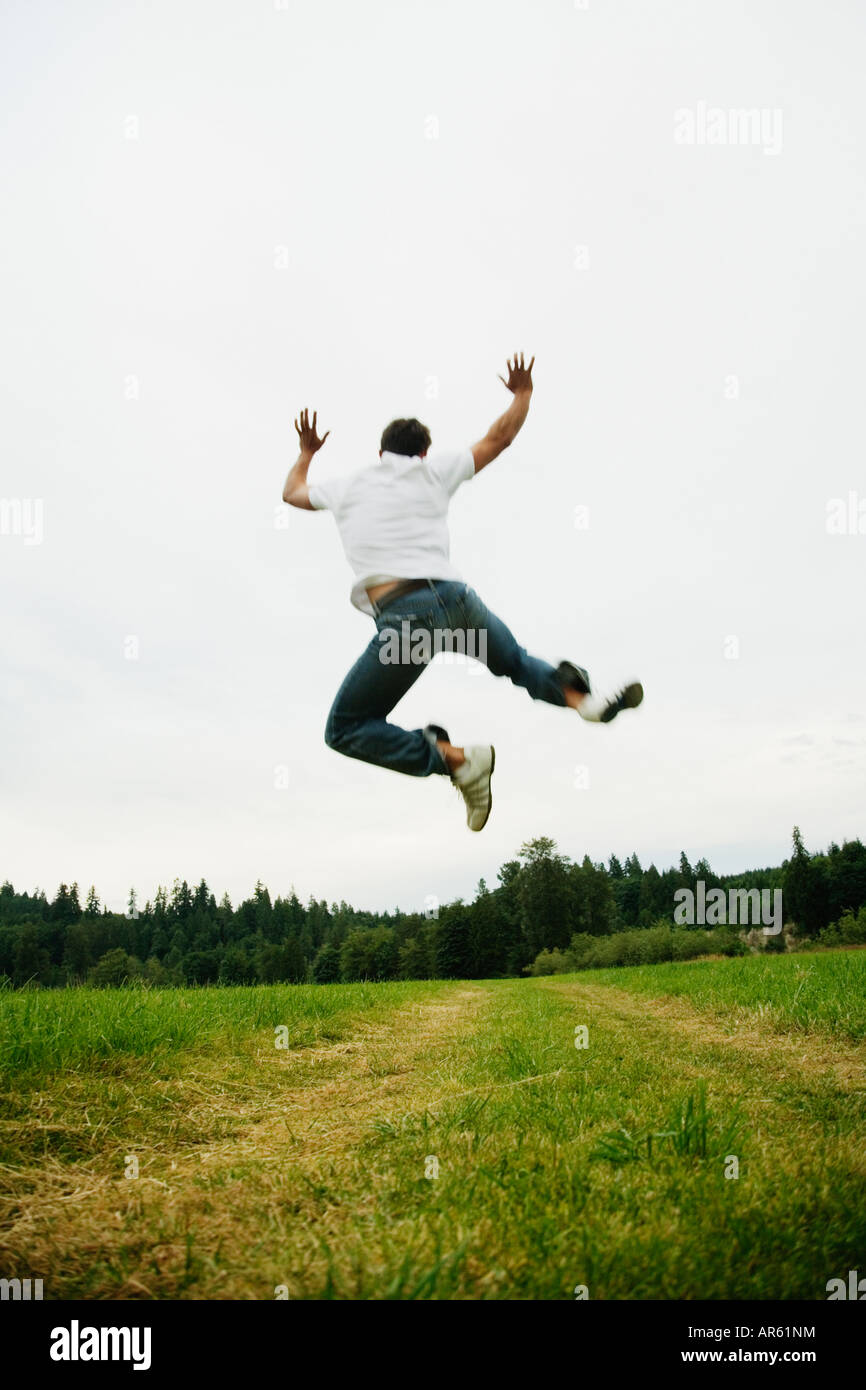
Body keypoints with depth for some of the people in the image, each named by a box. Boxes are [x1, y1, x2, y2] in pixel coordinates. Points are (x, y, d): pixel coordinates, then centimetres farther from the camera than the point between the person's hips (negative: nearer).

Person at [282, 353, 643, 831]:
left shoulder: (345, 487, 21)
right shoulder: (433, 471, 19)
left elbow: (291, 492, 42)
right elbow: (500, 437, 27)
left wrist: (307, 452, 61)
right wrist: (522, 395, 45)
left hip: (401, 616, -2)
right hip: (455, 598, 3)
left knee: (345, 731, 7)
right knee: (516, 663, 30)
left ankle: (456, 758, -14)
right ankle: (580, 696, -4)